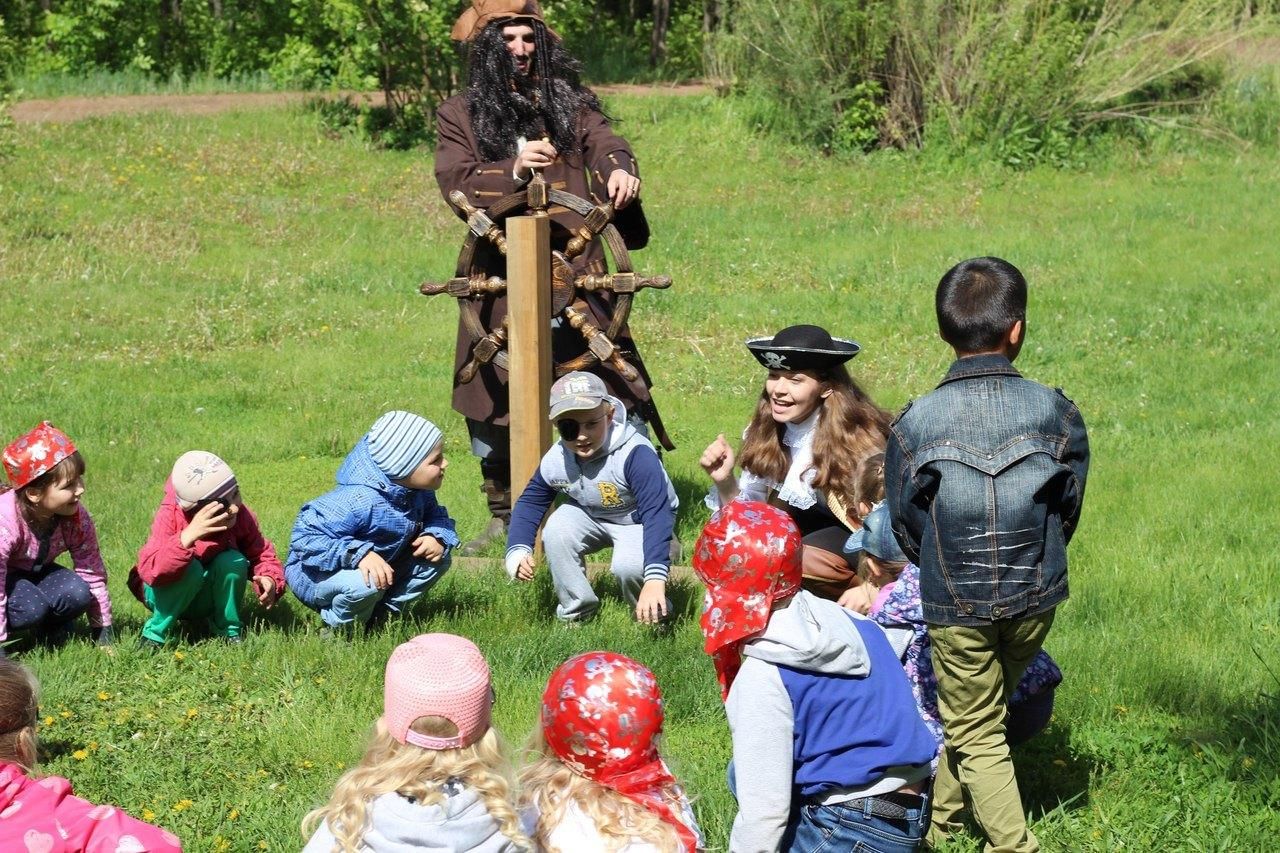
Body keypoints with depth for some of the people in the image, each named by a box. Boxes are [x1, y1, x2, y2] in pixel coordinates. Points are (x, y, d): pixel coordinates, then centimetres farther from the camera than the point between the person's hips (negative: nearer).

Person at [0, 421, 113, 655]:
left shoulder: (77, 518, -19)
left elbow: (93, 574, -10)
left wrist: (104, 635, -8)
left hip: (34, 573, 5)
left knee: (78, 592, -24)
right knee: (31, 607, -34)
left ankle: (49, 631, 4)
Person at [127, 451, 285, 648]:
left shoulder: (241, 514, -18)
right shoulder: (170, 516, -30)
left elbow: (260, 553, -5)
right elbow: (150, 571, -42)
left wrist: (270, 579, -28)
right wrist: (188, 536, -53)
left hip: (211, 596, 4)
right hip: (166, 595, -4)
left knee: (233, 562, -25)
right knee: (190, 568, -35)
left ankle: (230, 631, -5)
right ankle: (154, 634, -16)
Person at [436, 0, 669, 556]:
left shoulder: (570, 101, 10)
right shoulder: (460, 114, 6)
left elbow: (606, 144, -6)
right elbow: (456, 186, -6)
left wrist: (620, 171, -29)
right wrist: (514, 170, -23)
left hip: (576, 273, 0)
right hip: (499, 279, 0)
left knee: (614, 387, -4)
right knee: (490, 401, 8)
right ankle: (504, 516, 25)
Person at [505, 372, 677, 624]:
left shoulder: (636, 455, -37)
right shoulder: (555, 461, -20)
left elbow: (656, 515, -44)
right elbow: (530, 502, -2)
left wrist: (655, 579, -54)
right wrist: (517, 551, -21)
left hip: (639, 519, -5)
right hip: (590, 516, 5)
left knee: (629, 566, -33)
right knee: (556, 531, -24)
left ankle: (653, 614, 2)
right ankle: (576, 612, -2)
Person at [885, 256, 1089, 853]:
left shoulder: (914, 424, -12)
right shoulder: (1055, 411, -10)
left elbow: (903, 524, -1)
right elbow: (1070, 509, 1)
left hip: (955, 604, -3)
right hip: (1036, 598, 3)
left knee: (975, 734, 12)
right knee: (977, 715, 24)